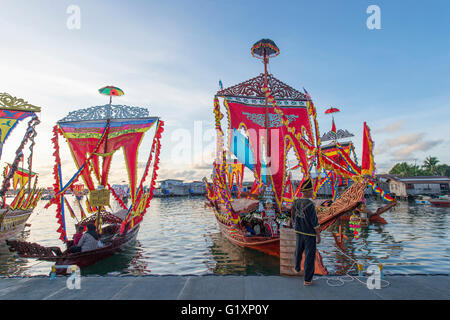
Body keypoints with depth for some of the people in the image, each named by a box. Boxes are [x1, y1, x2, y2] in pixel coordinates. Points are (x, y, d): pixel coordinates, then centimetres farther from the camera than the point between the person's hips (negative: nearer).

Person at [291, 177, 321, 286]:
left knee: (299, 250, 27)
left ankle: (297, 268, 49)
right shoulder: (310, 205, -27)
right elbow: (314, 222, -21)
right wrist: (318, 236, -10)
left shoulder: (296, 202, -5)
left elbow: (293, 217, 8)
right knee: (309, 256, 6)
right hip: (310, 234, -6)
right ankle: (307, 280, 15)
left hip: (299, 232, 6)